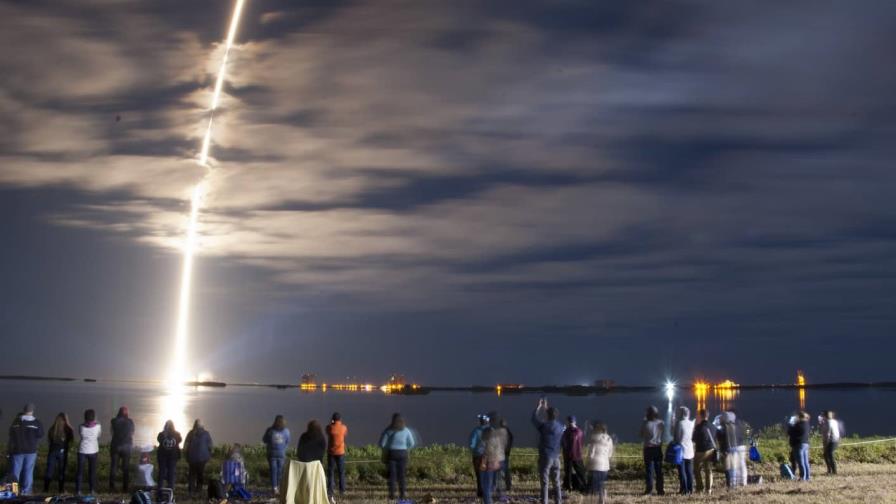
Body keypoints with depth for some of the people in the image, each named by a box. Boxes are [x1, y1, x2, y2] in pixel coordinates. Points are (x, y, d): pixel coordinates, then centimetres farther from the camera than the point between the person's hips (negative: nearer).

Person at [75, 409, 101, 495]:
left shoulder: (81, 426, -10)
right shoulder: (98, 426, -11)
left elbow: (80, 433, 9)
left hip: (82, 451, 0)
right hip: (93, 451, 1)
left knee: (79, 471, 9)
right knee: (92, 471, 12)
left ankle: (78, 490, 9)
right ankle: (92, 490, 15)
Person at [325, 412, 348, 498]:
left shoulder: (329, 427, -9)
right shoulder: (344, 427, -6)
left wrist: (331, 423, 17)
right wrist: (340, 423, 22)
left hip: (331, 452, -1)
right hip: (340, 452, 1)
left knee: (330, 472, 5)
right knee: (341, 472, 11)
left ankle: (330, 490, 1)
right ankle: (342, 490, 12)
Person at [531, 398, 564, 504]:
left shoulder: (544, 426, -13)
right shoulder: (560, 427, 3)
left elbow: (534, 419, 4)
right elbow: (551, 421, 23)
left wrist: (539, 406, 14)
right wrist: (545, 407, 30)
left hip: (545, 456, -5)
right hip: (556, 457, 5)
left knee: (544, 482, -2)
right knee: (556, 482, 12)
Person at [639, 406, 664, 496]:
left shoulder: (645, 424, -11)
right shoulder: (661, 423, -5)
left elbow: (641, 435, 1)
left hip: (648, 448, -2)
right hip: (658, 448, 2)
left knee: (649, 469, 3)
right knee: (659, 470, 9)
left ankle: (649, 489, -1)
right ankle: (660, 489, 8)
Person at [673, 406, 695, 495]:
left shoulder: (679, 423, -12)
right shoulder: (692, 423, 3)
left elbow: (676, 437, -10)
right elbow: (693, 436, 9)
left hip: (681, 450, -5)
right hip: (690, 451, 5)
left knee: (682, 471, 0)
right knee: (689, 471, 11)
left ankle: (684, 489, -2)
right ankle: (690, 489, 11)